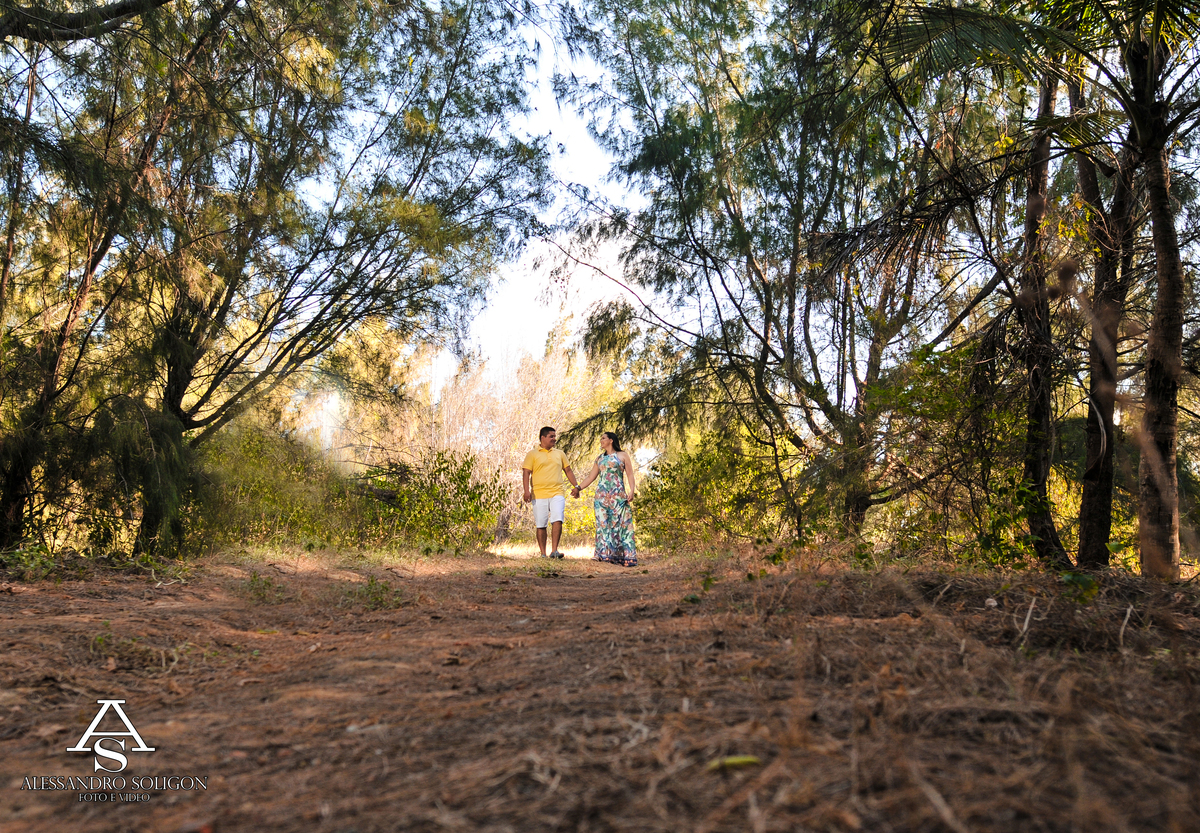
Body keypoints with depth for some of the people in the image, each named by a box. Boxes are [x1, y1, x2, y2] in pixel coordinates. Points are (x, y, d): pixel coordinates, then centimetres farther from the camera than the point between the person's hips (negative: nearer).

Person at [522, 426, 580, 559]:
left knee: (557, 520, -16)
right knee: (540, 525, 1)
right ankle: (543, 554, 10)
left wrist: (576, 486, 15)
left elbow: (568, 471, 23)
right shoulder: (532, 454, 6)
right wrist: (527, 490, -13)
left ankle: (554, 550, -14)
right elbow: (526, 473, 0)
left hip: (557, 493, 2)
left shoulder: (560, 454, 17)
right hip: (539, 494, -2)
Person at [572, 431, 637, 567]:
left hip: (618, 495, -4)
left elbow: (630, 475, 2)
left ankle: (625, 556, -7)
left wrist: (632, 491, -11)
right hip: (601, 495, 4)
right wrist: (578, 488, 6)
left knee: (620, 524, -8)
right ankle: (605, 554, -3)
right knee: (603, 524, -3)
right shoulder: (599, 459, 19)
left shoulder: (622, 456, 8)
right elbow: (591, 477, 18)